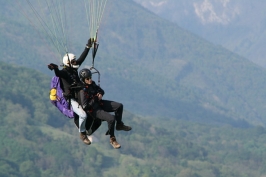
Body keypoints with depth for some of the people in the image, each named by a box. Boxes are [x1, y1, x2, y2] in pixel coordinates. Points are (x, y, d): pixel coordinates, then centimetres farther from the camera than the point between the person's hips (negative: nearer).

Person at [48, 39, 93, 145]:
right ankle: (82, 134, -4)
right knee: (83, 115, -27)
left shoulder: (73, 69, 11)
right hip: (71, 100, -9)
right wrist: (54, 68, -57)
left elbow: (82, 58, 19)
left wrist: (88, 46, 21)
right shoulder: (64, 72, -11)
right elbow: (58, 73, -34)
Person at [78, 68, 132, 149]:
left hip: (99, 104, 9)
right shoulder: (82, 91, -24)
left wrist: (100, 94, -6)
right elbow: (85, 106, -28)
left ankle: (119, 125, 29)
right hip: (93, 110, -9)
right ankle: (112, 139, -7)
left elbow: (101, 90, 19)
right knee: (111, 118, -27)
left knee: (119, 106, 5)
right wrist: (95, 99, -23)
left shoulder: (92, 84, 0)